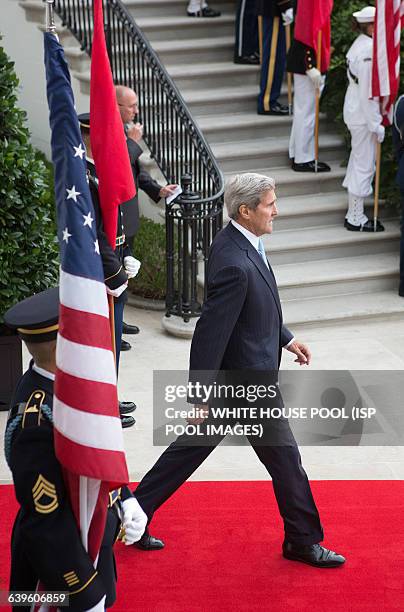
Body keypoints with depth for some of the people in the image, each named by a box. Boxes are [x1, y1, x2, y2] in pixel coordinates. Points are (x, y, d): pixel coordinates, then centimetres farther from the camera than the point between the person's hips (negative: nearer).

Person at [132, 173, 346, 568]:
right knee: (285, 459, 8)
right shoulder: (236, 265, -30)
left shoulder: (236, 241, 2)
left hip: (230, 377, 10)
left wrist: (285, 338, 18)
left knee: (192, 446, 19)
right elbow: (210, 333, -27)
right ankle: (303, 542, 26)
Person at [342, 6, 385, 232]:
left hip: (354, 110, 10)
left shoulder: (360, 45, 9)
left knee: (358, 162, 19)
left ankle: (354, 213, 30)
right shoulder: (369, 50, -22)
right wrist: (377, 124, -19)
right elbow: (368, 91, -23)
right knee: (365, 165, -1)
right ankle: (356, 219, 8)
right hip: (364, 114, -10)